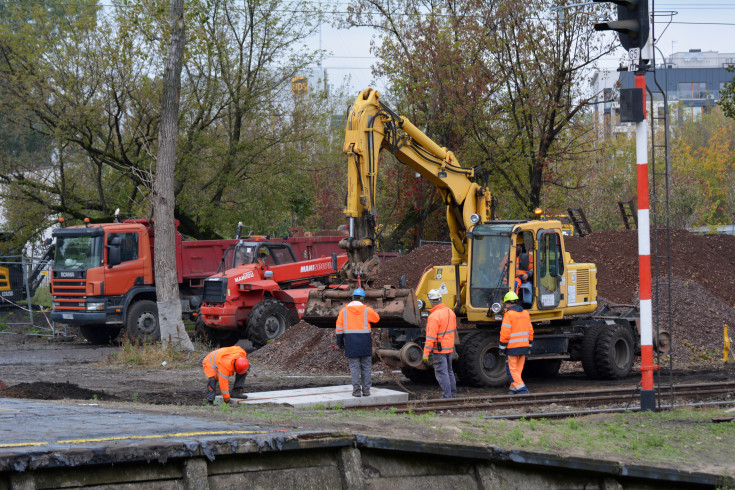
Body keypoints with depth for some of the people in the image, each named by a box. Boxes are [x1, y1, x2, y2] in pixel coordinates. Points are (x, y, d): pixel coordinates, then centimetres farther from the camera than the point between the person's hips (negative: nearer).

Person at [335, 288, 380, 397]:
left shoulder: (344, 311, 2)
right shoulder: (366, 310, -2)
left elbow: (339, 328, 3)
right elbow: (377, 318, 16)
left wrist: (339, 343, 11)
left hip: (351, 343, 0)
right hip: (365, 342, 0)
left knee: (354, 367, 2)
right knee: (366, 367, 8)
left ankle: (356, 390, -1)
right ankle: (366, 390, 8)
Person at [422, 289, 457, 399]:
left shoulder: (434, 316, -20)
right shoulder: (450, 311, 5)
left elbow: (431, 337, -22)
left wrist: (426, 353, -19)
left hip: (439, 349, -8)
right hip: (450, 347, 8)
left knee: (441, 373, -5)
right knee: (449, 371, 19)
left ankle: (447, 396, -8)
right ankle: (453, 393, 27)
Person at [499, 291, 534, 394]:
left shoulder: (509, 314, -11)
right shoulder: (525, 313, 12)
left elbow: (505, 333, -15)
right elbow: (530, 331, 16)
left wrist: (502, 347, -9)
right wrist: (529, 346, 23)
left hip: (513, 347, -7)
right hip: (524, 346, 7)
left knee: (512, 369, -2)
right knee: (519, 369, 14)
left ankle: (521, 388, -12)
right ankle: (513, 389, 18)